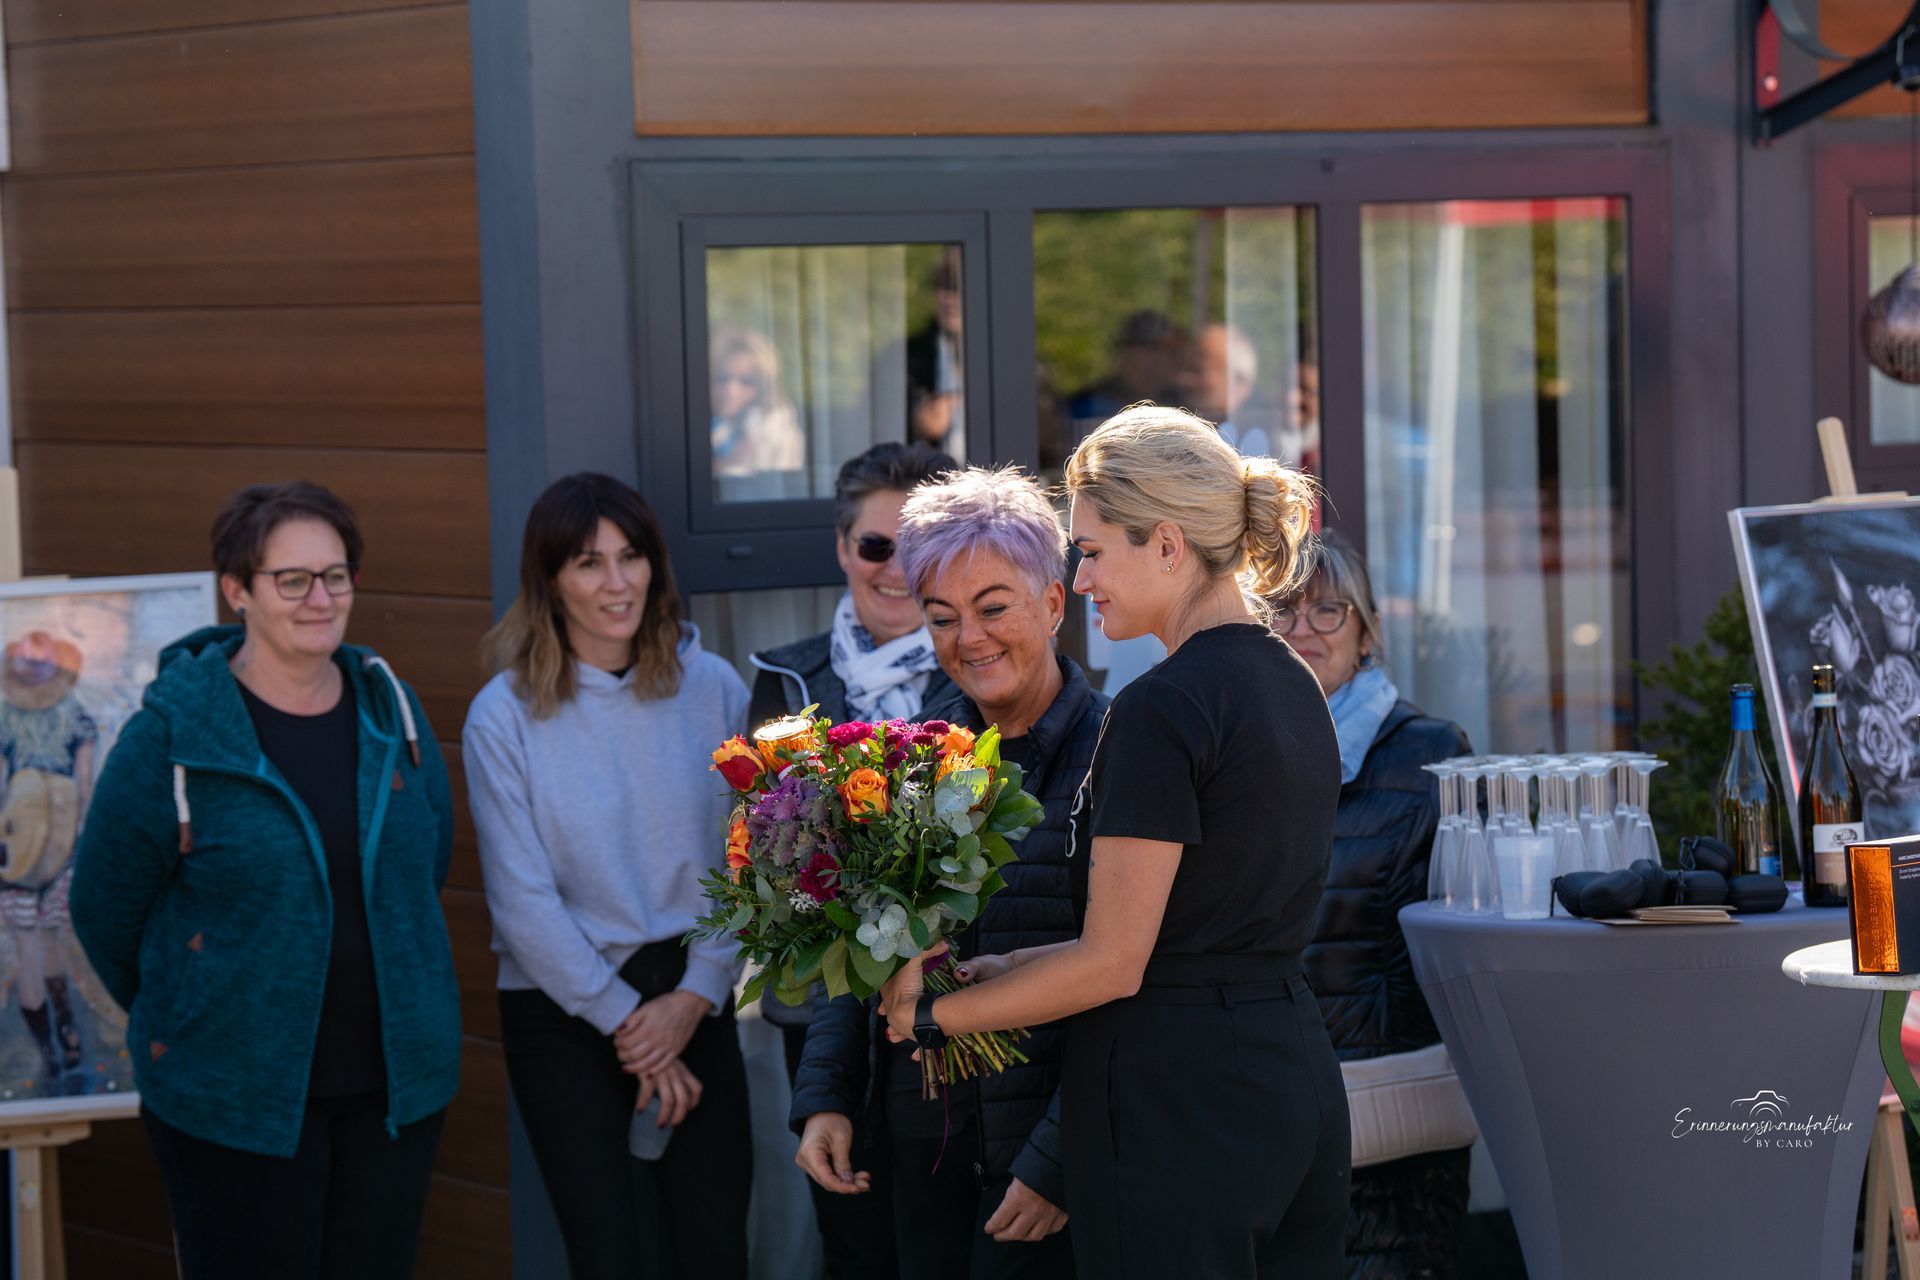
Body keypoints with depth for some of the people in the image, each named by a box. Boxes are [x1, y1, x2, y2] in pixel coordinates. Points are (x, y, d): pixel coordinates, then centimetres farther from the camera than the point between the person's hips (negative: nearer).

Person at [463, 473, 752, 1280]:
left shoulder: (712, 689, 2)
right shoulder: (505, 716, -6)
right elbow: (525, 902, -6)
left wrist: (694, 997, -9)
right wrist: (627, 1022, -8)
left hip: (693, 1007, 2)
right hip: (566, 1016, -2)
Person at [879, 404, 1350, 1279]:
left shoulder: (1162, 708, -16)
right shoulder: (1294, 688, 11)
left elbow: (1113, 964, -15)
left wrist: (932, 1015, -4)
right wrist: (1007, 970, 14)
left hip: (1177, 1100, -9)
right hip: (1297, 1081, 9)